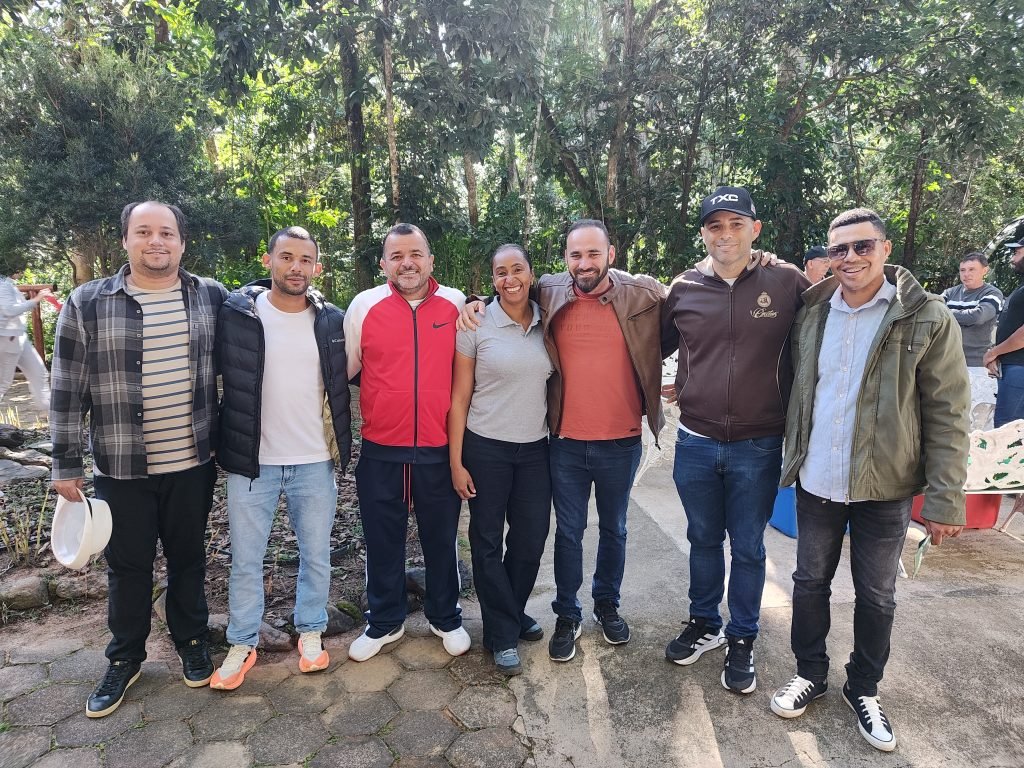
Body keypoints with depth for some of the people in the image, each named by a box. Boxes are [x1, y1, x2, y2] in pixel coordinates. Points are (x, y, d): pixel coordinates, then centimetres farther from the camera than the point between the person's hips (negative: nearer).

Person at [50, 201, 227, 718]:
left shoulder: (211, 297, -1)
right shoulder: (87, 303, -5)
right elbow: (68, 392, -3)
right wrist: (66, 465, -2)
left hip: (193, 464, 1)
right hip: (121, 468, -1)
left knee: (188, 557, 16)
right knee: (128, 565, 14)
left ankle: (191, 642, 37)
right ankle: (125, 659, 35)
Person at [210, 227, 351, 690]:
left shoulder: (332, 321, -1)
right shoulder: (235, 313, -6)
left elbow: (344, 378, 12)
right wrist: (220, 440, 0)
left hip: (315, 462, 1)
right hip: (251, 460, -1)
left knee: (316, 555, 14)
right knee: (245, 559, 12)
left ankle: (311, 632, 34)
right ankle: (242, 645, 31)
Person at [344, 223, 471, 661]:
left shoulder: (457, 305, 0)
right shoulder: (364, 306, -1)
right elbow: (344, 370, 8)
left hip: (440, 450, 0)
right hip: (380, 451, 0)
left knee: (441, 540, 15)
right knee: (383, 542, 15)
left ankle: (445, 618, 37)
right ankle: (384, 622, 36)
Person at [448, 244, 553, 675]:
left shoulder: (547, 324, 3)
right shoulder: (476, 325, -7)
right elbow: (459, 397, -5)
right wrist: (456, 462, -7)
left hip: (536, 448, 4)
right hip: (485, 448, -3)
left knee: (531, 539, 11)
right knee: (488, 542, 6)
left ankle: (513, 614, 36)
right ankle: (503, 635, 23)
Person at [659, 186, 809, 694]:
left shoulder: (787, 283, -7)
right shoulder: (684, 289, -1)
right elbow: (657, 346, 12)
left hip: (757, 447, -2)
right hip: (695, 443, 2)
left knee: (748, 548, 13)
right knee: (703, 540, 19)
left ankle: (742, 641, 34)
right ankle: (704, 624, 40)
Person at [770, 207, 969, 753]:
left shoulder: (928, 319, -10)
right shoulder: (811, 313, 1)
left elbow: (948, 415, -9)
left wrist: (944, 499, -11)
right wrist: (795, 457, 5)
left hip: (885, 488, -3)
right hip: (815, 483, 3)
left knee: (876, 596, 13)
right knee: (810, 582, 15)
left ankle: (863, 689, 36)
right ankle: (811, 674, 36)